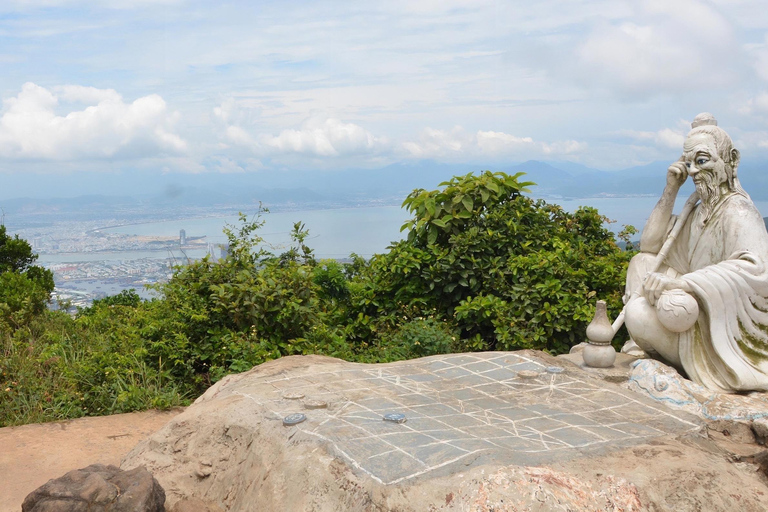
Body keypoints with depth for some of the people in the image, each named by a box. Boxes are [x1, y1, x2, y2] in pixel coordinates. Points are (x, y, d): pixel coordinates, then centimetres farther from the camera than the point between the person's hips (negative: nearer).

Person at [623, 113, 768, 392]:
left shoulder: (737, 210, -17)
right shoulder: (700, 210, 9)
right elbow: (649, 245, 10)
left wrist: (679, 282, -39)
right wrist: (670, 191, 1)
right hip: (701, 308, 9)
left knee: (638, 314, -26)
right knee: (641, 263, 4)